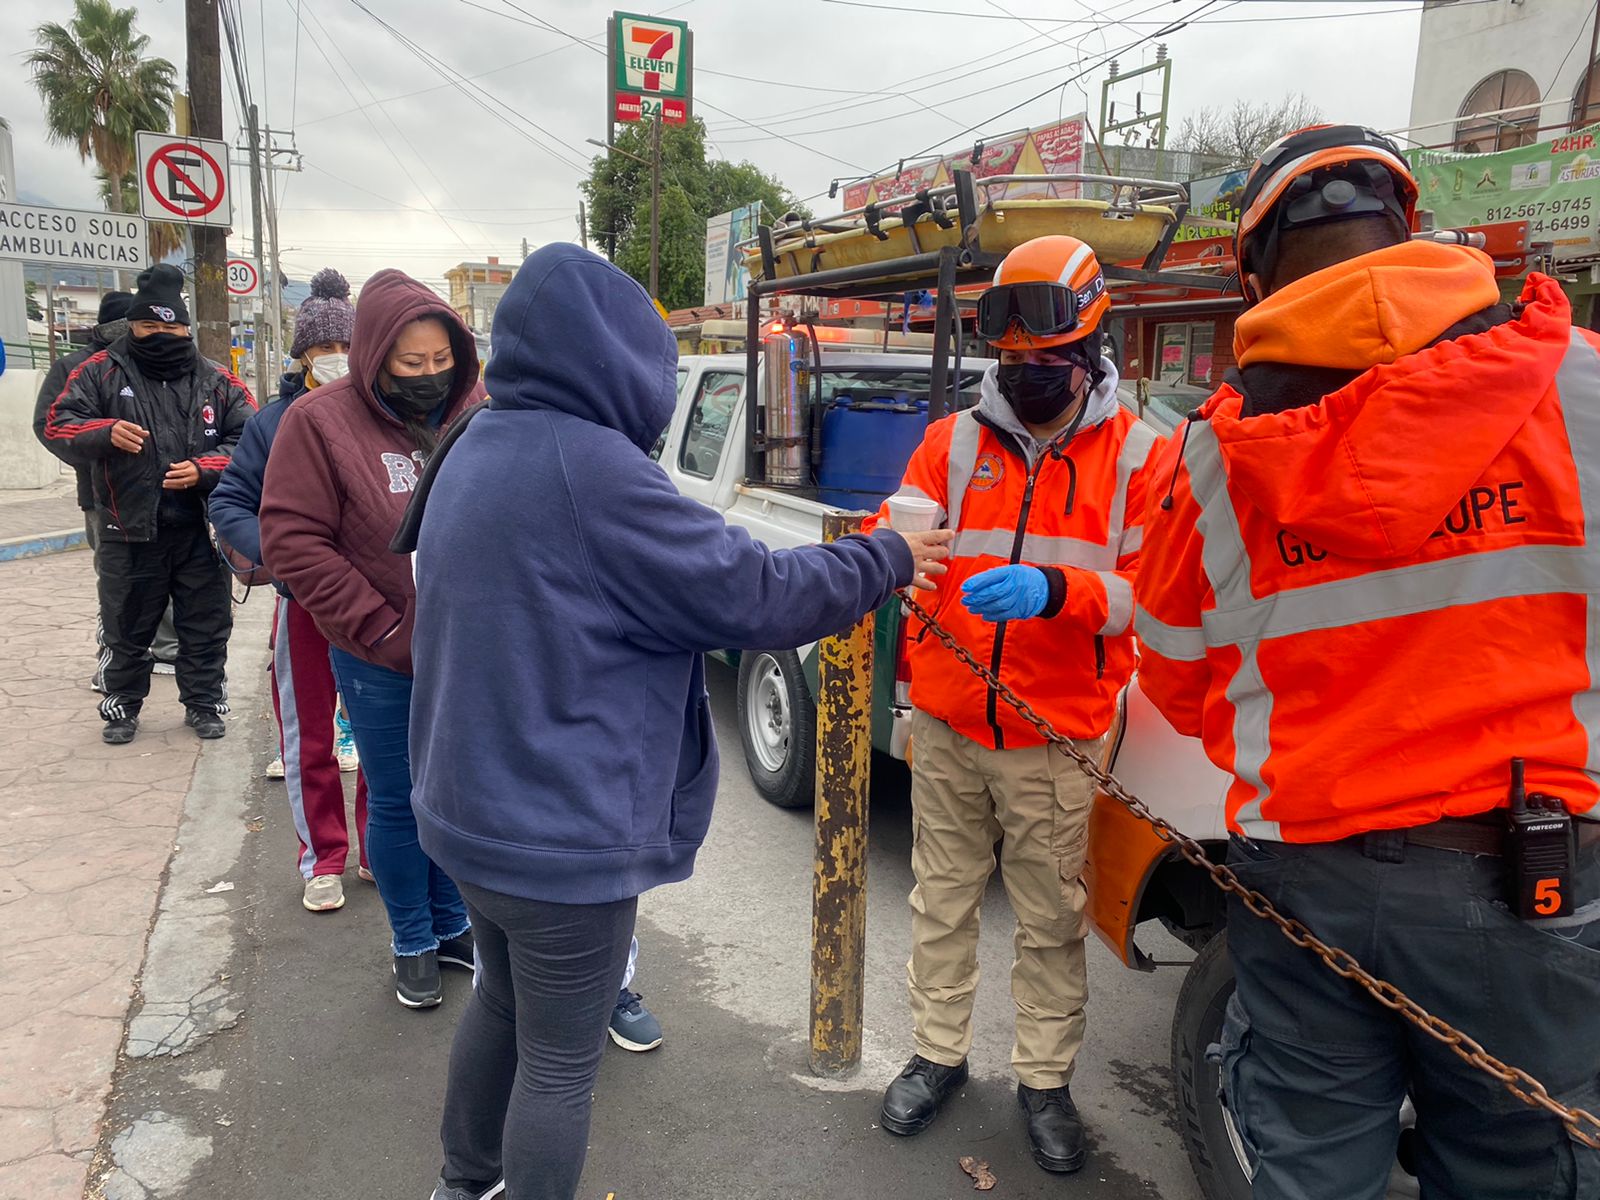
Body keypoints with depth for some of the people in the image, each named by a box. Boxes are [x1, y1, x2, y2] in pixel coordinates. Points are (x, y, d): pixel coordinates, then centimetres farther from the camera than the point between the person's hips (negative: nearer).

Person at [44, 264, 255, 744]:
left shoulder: (217, 380, 2)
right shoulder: (100, 372, 1)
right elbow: (59, 425, -1)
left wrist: (204, 469, -16)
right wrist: (105, 433, -21)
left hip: (201, 530, 0)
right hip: (128, 531, 0)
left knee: (206, 626, 10)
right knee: (126, 628, 14)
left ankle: (204, 702, 27)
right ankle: (121, 705, 31)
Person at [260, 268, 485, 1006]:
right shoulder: (322, 422, -9)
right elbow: (292, 541, -11)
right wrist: (382, 629, -14)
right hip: (383, 663, -3)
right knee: (397, 803, 11)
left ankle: (451, 925, 37)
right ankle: (411, 944, 32)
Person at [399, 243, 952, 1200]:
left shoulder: (478, 451, 6)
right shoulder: (585, 466, -24)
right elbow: (750, 596, -21)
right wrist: (888, 559, -6)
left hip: (472, 810, 10)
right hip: (561, 839, -10)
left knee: (503, 1005, 28)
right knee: (560, 1067, 9)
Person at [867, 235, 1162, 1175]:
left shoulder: (1136, 455, -1)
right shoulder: (955, 440, 5)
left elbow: (1148, 590, -9)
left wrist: (1053, 591, -27)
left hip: (1057, 739, -2)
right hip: (946, 724, 2)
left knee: (1052, 920, 9)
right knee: (943, 901, 14)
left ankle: (1046, 1079, 30)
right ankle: (939, 1054, 34)